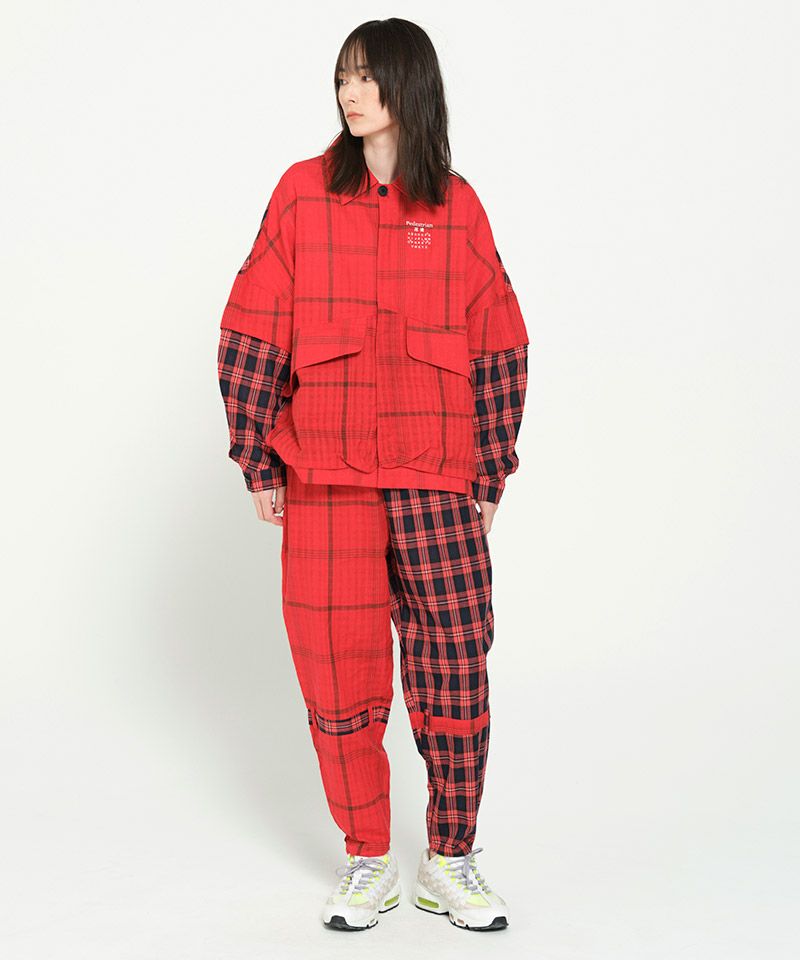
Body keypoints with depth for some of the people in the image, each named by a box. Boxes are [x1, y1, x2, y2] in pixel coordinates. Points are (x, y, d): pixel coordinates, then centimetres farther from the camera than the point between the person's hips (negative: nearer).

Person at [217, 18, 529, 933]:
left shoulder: (458, 208, 7)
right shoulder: (302, 192, 5)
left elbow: (498, 347, 8)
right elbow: (252, 332, 4)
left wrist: (490, 474, 5)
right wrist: (258, 461, 0)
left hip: (436, 480, 0)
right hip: (325, 478, 0)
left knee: (455, 672, 0)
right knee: (337, 674, 3)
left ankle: (450, 864, 17)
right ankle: (367, 863, 20)